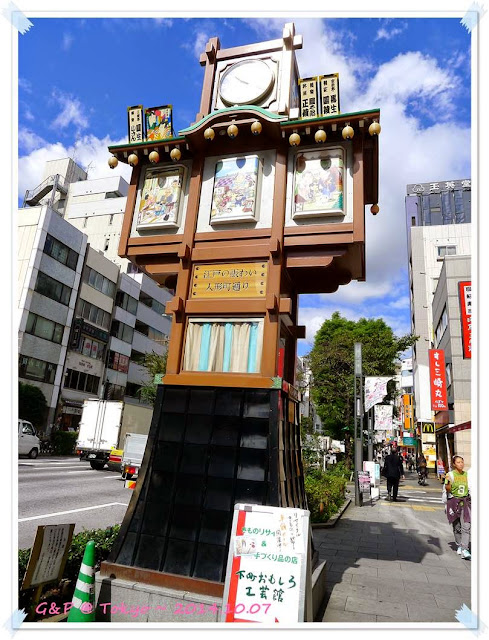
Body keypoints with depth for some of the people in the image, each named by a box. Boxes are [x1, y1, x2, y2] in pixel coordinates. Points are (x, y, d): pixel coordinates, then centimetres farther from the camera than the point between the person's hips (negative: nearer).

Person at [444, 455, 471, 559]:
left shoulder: (466, 475, 6)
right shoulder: (450, 474, -3)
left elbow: (469, 489, 17)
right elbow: (447, 490, -6)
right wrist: (448, 481, -22)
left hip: (465, 502, 2)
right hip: (453, 501, -2)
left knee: (466, 526, -10)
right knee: (456, 526, 7)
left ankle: (464, 549, -10)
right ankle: (459, 546, 27)